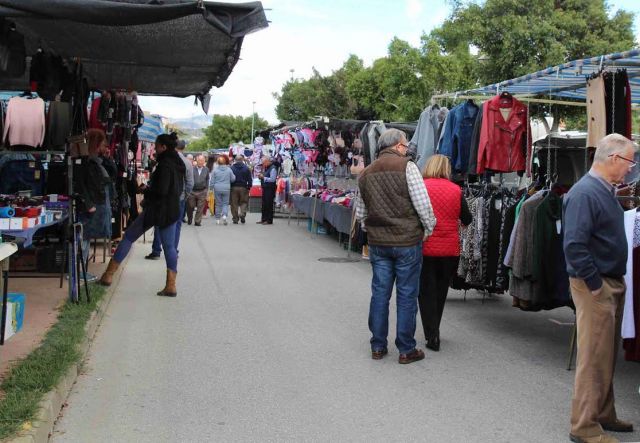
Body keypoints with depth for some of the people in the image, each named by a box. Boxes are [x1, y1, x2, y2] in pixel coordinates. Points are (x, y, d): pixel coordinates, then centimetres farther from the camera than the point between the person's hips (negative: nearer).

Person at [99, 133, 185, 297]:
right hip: (172, 210, 8)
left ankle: (109, 275, 9)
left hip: (156, 209, -7)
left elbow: (161, 190, -23)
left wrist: (146, 190, -6)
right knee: (169, 246, 7)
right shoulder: (178, 164, 9)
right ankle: (171, 286, 1)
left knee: (129, 237, 4)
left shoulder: (164, 165, -17)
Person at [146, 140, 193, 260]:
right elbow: (190, 183, -2)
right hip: (180, 198, 1)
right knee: (177, 224, 9)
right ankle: (173, 251, 9)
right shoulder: (187, 163, -3)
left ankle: (156, 251, 7)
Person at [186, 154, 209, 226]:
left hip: (202, 191, 1)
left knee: (200, 208, 1)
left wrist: (206, 189, 9)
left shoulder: (206, 169, 5)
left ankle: (198, 221, 9)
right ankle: (189, 220, 27)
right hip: (192, 191, -1)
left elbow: (207, 180, 13)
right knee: (190, 207, 7)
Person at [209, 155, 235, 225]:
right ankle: (224, 215, -17)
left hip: (217, 189, 0)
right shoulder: (229, 169, -3)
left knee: (218, 204, 9)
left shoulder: (215, 170, -4)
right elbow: (233, 179, 6)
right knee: (225, 203, 8)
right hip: (226, 189, 0)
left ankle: (217, 219, 14)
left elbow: (212, 181, 0)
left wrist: (211, 188, 11)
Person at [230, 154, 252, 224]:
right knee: (244, 202, 10)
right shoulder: (246, 168, -1)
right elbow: (250, 179, -1)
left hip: (234, 188, 0)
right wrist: (249, 187, 8)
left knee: (234, 203, 6)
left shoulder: (231, 168, -1)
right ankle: (242, 214, -11)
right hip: (243, 187, 0)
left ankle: (235, 219, 5)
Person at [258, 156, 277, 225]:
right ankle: (264, 219, 19)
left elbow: (272, 179, -21)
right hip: (265, 188, 10)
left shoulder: (273, 169, -13)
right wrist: (261, 176, 6)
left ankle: (269, 220, -1)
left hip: (270, 189, -10)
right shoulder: (266, 168, 17)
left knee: (269, 204, -6)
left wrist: (263, 177, -16)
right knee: (264, 204, 12)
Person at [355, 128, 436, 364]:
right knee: (407, 295, 3)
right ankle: (406, 350, 10)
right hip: (407, 241, -5)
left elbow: (360, 213, 15)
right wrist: (429, 228, 2)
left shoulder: (366, 173, 9)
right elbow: (422, 203, -13)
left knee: (379, 293, 12)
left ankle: (378, 347, 18)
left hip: (377, 242, 5)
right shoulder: (406, 167, -10)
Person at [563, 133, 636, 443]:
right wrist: (595, 285, -20)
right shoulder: (584, 194, -19)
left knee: (607, 357, 17)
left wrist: (615, 282, 14)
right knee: (594, 358, -4)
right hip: (595, 286, -10)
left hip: (612, 284, 10)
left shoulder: (607, 191, 12)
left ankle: (604, 415, 29)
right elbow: (574, 245, -26)